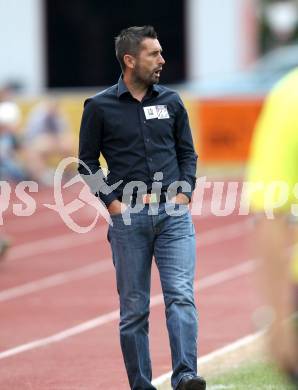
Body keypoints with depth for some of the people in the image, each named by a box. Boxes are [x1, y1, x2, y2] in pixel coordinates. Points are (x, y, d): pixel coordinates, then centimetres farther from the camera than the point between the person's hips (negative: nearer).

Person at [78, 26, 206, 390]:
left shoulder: (170, 101, 8)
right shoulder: (100, 107, 0)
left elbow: (187, 153, 15)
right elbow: (87, 162, 4)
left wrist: (184, 193, 1)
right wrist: (112, 203, -5)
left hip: (174, 214, 1)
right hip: (128, 218, -1)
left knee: (181, 295, -14)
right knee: (134, 308, 3)